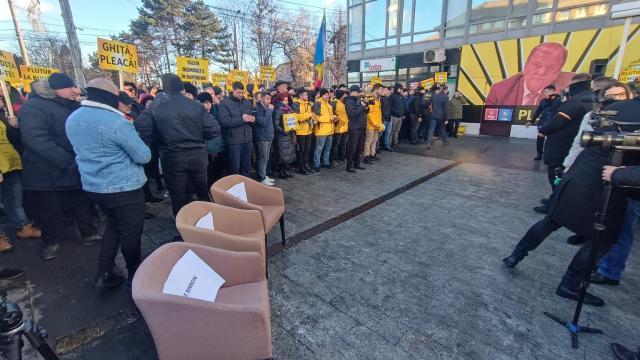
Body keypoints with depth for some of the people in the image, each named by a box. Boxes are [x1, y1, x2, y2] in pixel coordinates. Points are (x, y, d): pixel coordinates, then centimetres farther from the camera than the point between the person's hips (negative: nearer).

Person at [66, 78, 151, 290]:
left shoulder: (72, 119, 6)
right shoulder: (116, 121, -20)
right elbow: (144, 156, -16)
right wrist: (131, 145, 5)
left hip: (93, 185, 8)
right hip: (124, 187, -7)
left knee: (113, 225, 23)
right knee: (131, 231, 8)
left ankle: (104, 274, 25)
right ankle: (135, 273, 25)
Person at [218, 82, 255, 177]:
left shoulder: (247, 102, 13)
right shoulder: (224, 103, -4)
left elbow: (252, 117, 19)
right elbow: (224, 121, -16)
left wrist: (252, 119, -6)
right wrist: (242, 119, -21)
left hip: (248, 139, 5)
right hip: (233, 141, -5)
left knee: (246, 167, 14)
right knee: (235, 168, 5)